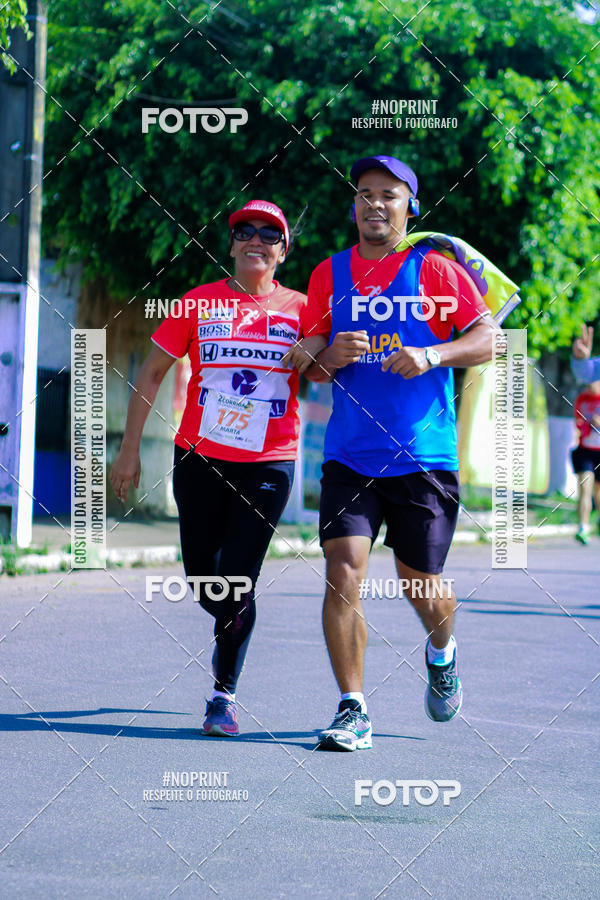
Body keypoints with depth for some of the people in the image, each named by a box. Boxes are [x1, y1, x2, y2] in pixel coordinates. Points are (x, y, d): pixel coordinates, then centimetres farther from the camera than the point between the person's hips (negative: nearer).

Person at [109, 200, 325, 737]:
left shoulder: (300, 309, 3)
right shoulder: (200, 303, 2)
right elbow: (151, 374, 6)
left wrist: (314, 349, -13)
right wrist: (130, 450, 3)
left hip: (268, 465, -1)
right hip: (200, 457, 1)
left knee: (238, 582, -8)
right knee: (203, 580, 7)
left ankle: (225, 693, 5)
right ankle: (230, 630, 41)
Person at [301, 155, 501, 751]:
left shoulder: (434, 269, 2)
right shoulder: (330, 274, 9)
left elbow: (487, 339, -4)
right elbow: (308, 369, 12)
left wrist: (432, 355, -21)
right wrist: (331, 356, -11)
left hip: (424, 455, -2)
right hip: (349, 455, 2)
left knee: (419, 582, 6)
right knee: (343, 568, -14)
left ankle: (442, 653, 41)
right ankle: (352, 710, -7)